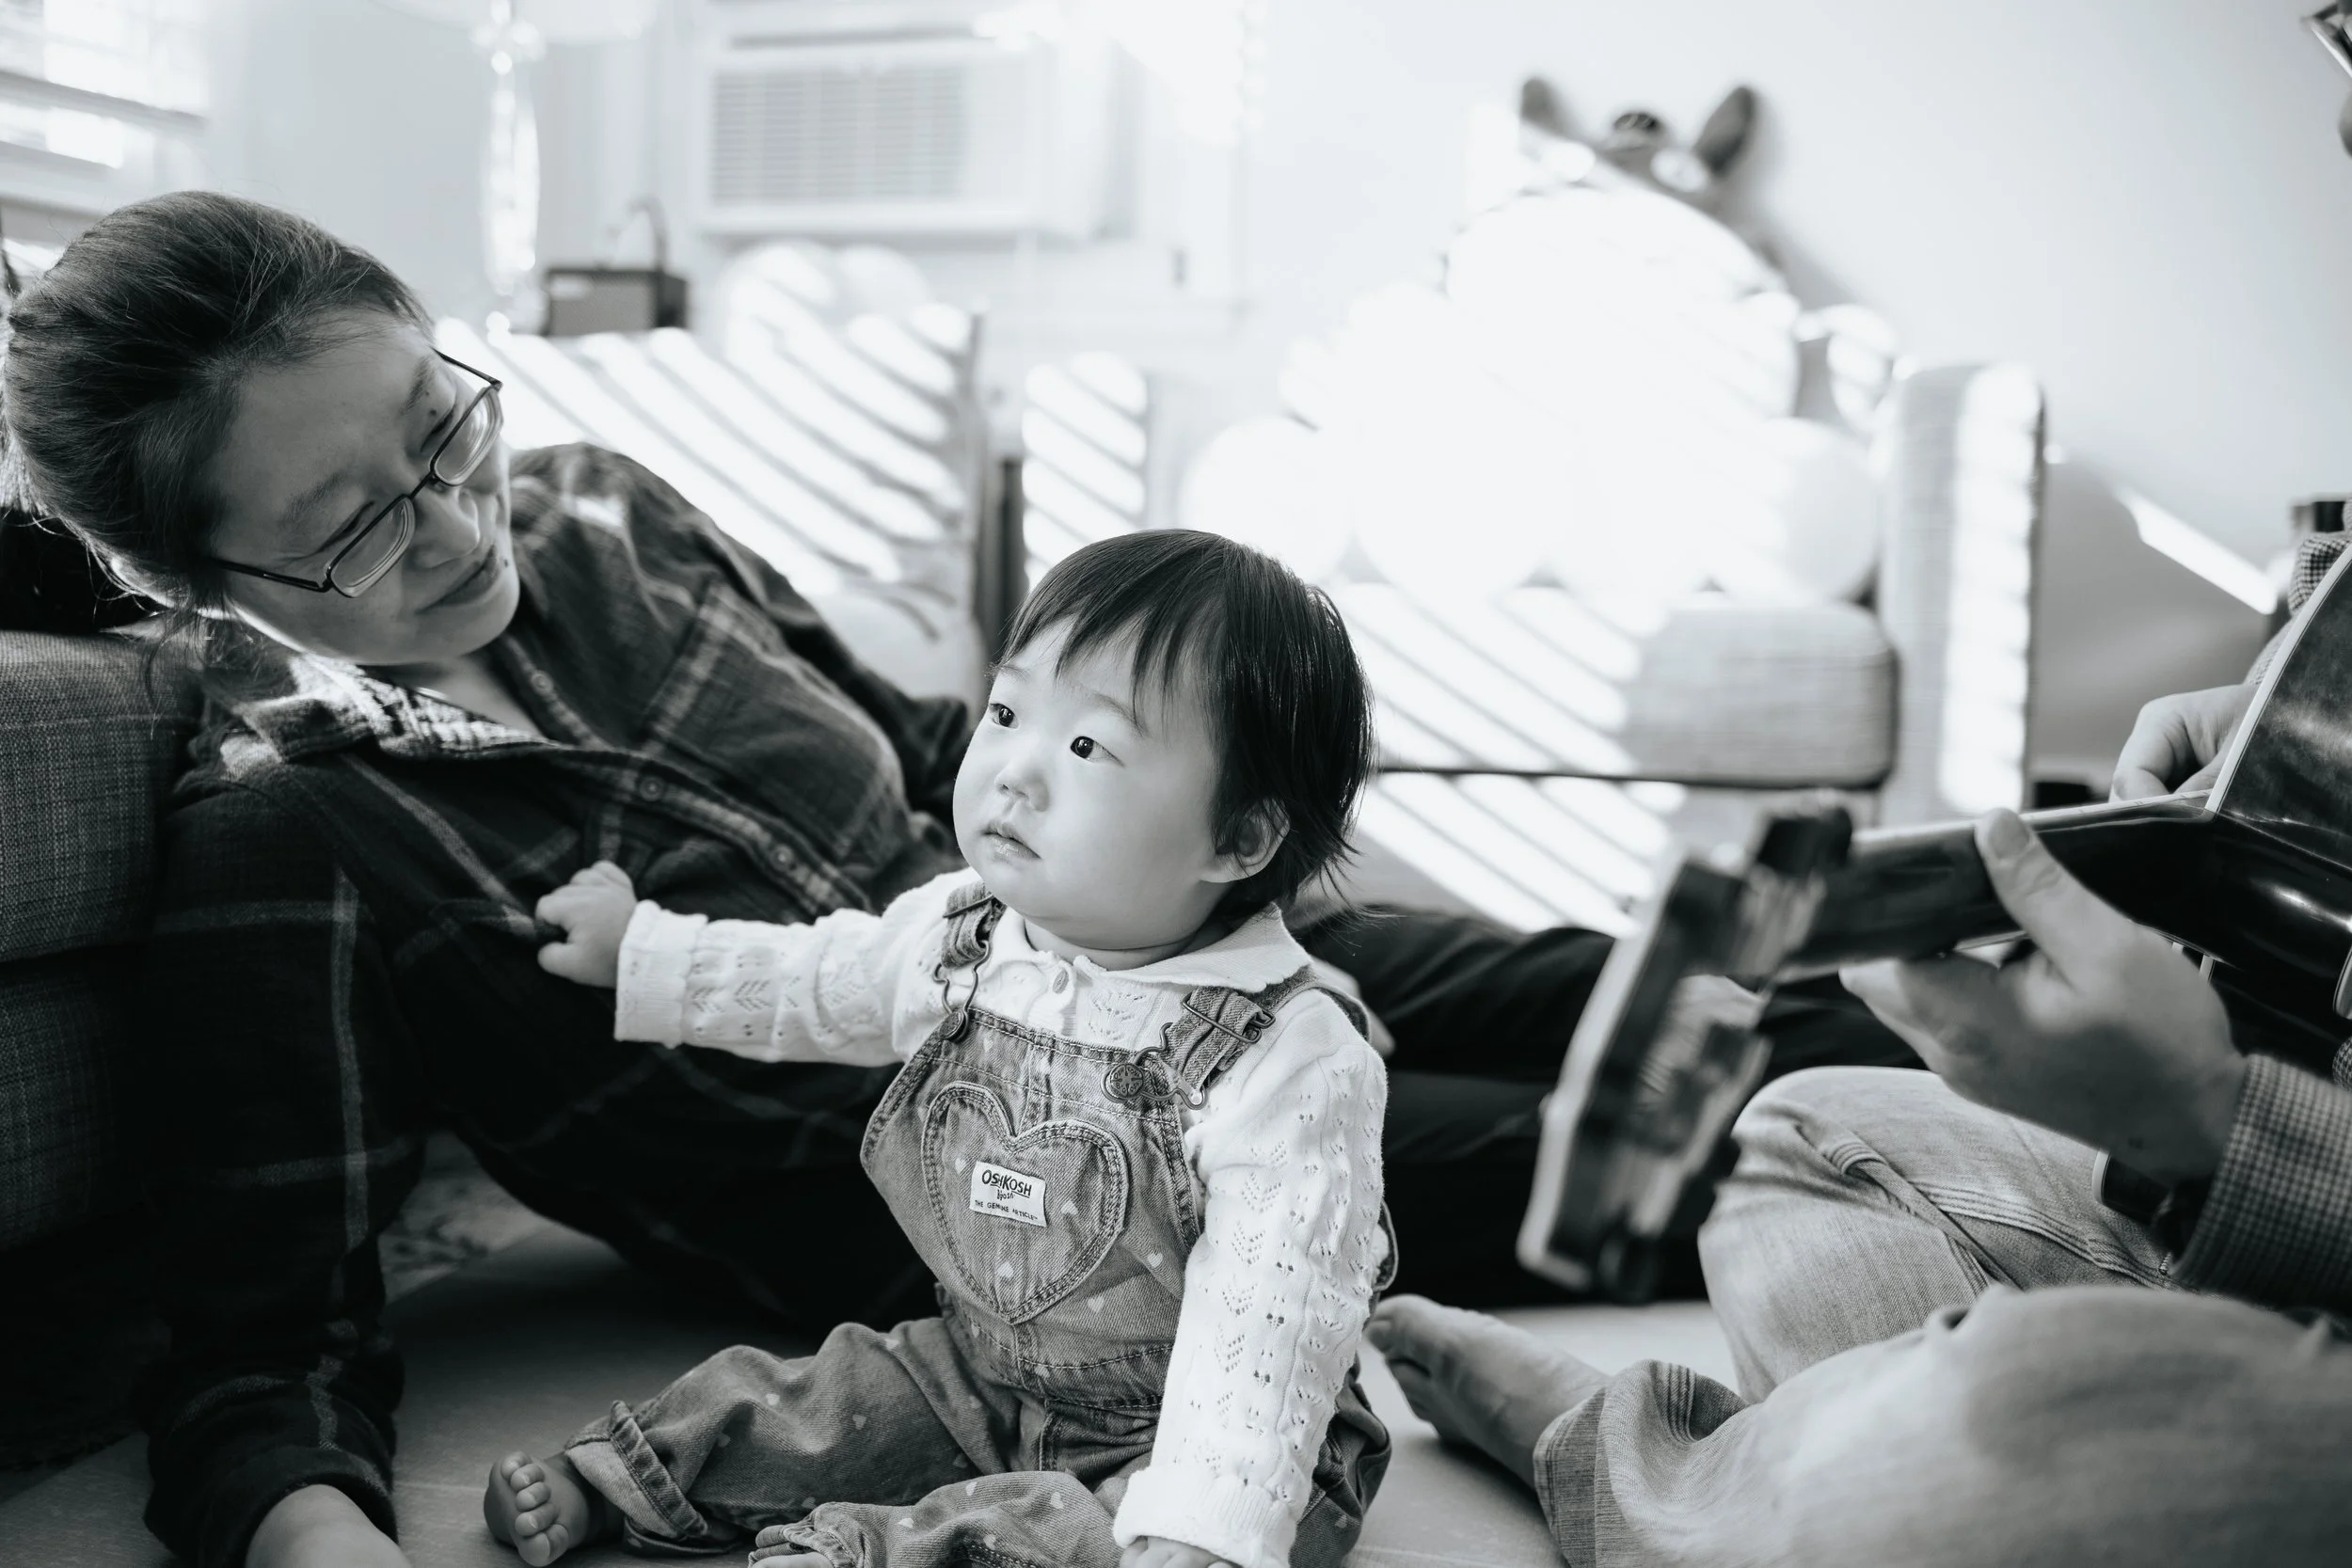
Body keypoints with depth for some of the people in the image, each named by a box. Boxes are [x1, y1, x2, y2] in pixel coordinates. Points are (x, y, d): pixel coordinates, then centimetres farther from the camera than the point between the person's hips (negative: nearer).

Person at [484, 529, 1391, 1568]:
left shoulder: (1290, 1068, -28)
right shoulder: (959, 931, -5)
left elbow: (1263, 1329, -33)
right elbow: (814, 982, 17)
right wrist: (639, 950, 24)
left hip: (1176, 1433, -6)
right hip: (976, 1370, 6)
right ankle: (606, 1482, 24)